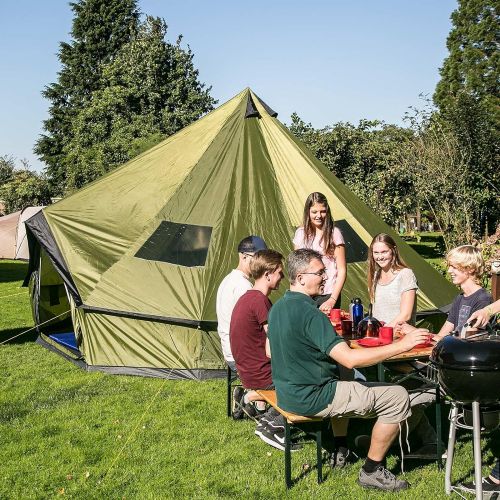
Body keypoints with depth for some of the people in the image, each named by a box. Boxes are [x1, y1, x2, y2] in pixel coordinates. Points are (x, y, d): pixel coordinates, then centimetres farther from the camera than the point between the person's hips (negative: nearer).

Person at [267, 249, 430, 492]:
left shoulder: (278, 307, 4)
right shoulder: (308, 312, -25)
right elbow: (350, 359, -30)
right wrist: (400, 345, -26)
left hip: (286, 392, 10)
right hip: (311, 398, -10)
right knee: (397, 397, -7)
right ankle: (371, 472, 5)